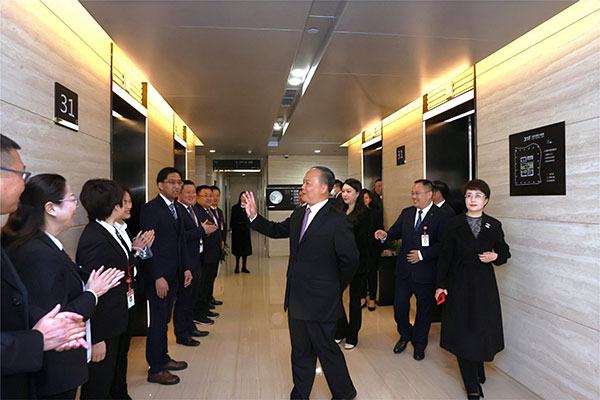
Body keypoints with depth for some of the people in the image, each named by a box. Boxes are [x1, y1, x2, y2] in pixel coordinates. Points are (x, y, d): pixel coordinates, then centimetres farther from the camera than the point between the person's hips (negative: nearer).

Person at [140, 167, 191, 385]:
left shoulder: (178, 208, 12)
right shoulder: (150, 208, -13)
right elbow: (149, 245, -17)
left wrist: (186, 268, 12)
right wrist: (158, 277, -20)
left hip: (173, 273, 8)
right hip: (158, 275, -8)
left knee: (164, 318, 18)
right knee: (158, 320, 2)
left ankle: (163, 357, 32)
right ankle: (155, 369, 16)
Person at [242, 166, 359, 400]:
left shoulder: (337, 222, -18)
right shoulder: (299, 214, 6)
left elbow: (350, 260, -15)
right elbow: (277, 230, 15)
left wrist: (335, 288, -4)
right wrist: (253, 217, 3)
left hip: (320, 302, -7)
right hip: (297, 299, 7)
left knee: (326, 349, 10)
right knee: (300, 351, 20)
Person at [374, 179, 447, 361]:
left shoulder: (440, 217, -10)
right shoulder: (406, 213, 7)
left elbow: (443, 244, -14)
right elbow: (396, 231, 7)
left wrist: (422, 254, -20)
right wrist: (385, 235, -14)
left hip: (425, 272, -4)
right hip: (404, 270, 4)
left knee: (424, 309, 13)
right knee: (399, 305, 9)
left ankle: (419, 345, 34)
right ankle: (405, 335, 37)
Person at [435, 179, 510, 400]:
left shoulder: (494, 225, 1)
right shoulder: (454, 224, -4)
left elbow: (505, 251, 13)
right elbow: (445, 256, -3)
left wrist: (495, 256, -10)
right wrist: (441, 284, -5)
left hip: (484, 285, 2)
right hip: (459, 284, -1)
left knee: (483, 329, 11)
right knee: (462, 332, 3)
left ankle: (478, 370, 40)